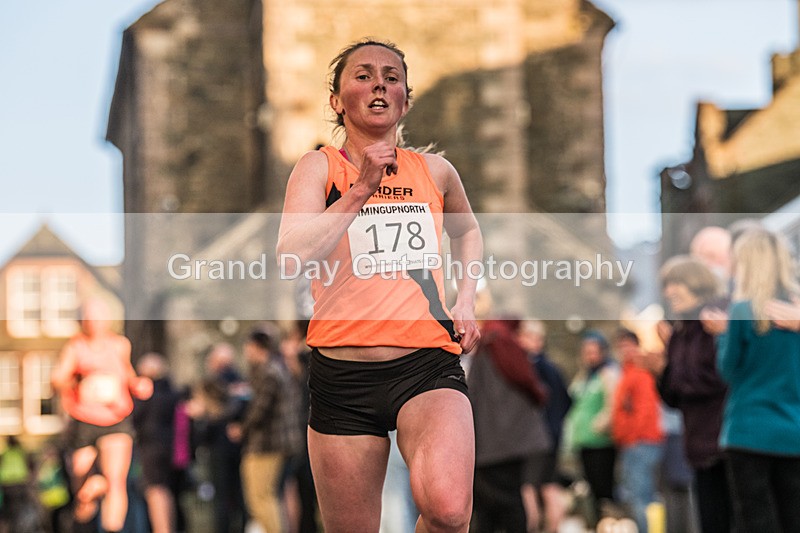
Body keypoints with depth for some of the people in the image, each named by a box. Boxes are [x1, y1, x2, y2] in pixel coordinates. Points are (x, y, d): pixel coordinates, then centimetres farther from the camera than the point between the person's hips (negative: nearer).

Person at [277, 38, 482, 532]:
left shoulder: (436, 171, 10)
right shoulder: (319, 168, 2)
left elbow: (468, 232, 33)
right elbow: (291, 258, -16)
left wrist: (466, 302, 18)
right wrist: (363, 189, -18)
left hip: (429, 366, 1)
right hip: (343, 376, 0)